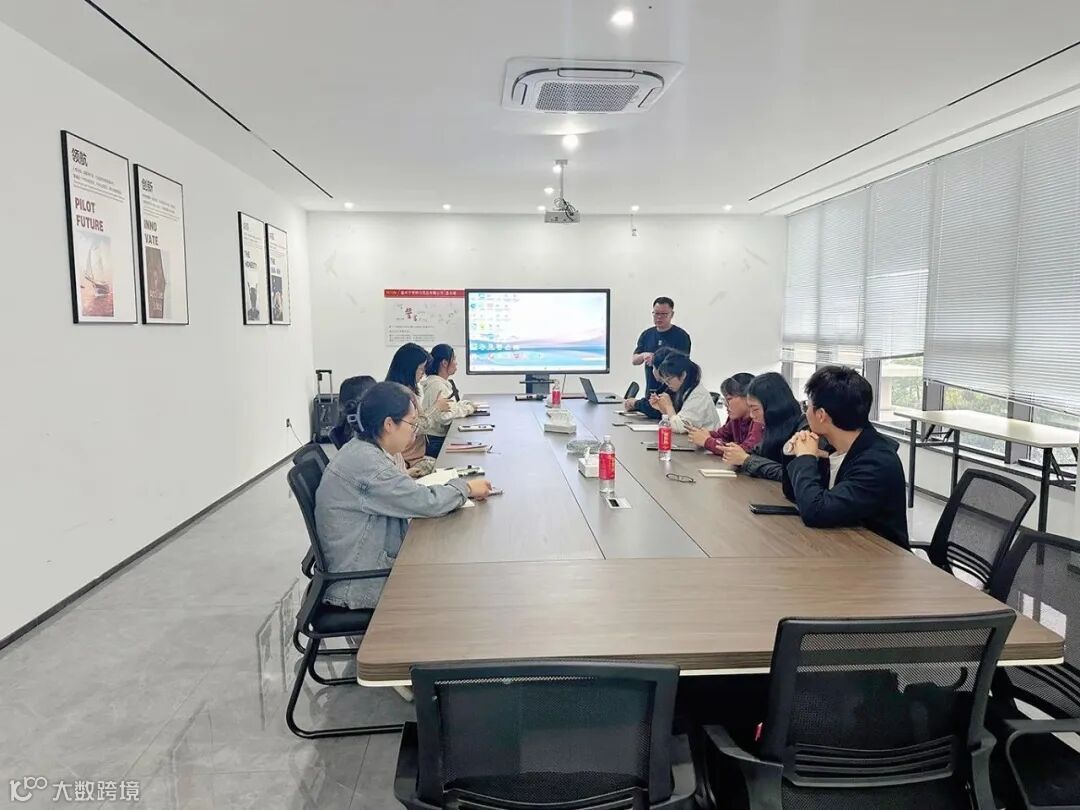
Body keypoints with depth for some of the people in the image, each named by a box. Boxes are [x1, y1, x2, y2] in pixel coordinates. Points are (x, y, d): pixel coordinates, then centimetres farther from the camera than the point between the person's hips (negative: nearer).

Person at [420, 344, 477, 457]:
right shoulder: (437, 385, -18)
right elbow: (444, 416, -28)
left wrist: (467, 405, 1)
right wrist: (467, 409, -16)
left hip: (441, 437, 9)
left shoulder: (444, 383, 12)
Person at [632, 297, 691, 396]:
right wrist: (643, 356, -14)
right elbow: (634, 360, 9)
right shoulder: (646, 334, 12)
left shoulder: (681, 335, -3)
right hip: (650, 390, 5)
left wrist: (656, 360, -19)